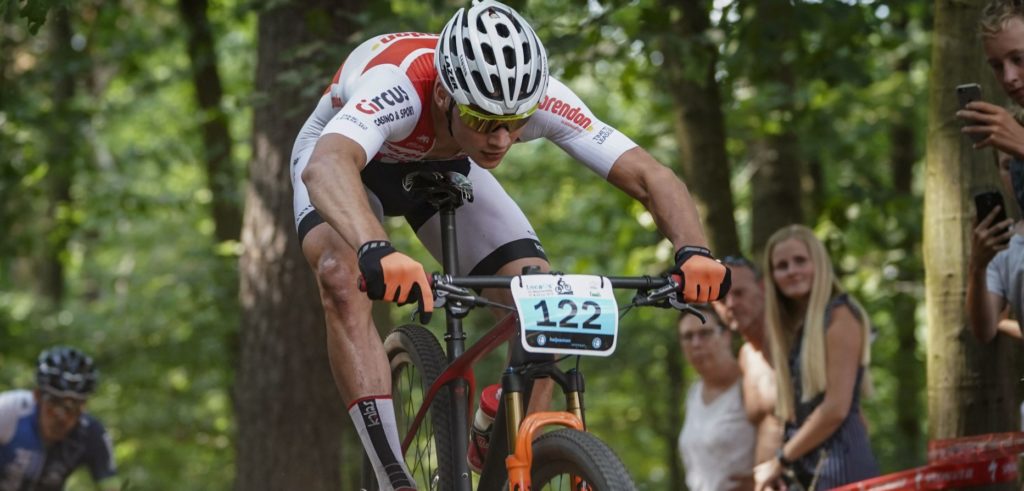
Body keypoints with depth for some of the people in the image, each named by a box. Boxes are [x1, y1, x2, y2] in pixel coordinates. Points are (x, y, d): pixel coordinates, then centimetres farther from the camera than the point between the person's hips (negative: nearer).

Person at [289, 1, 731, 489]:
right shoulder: (397, 86, -45)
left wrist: (693, 252, -51)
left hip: (443, 166, 4)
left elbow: (650, 176, -31)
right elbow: (327, 166, -64)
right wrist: (378, 252, -82)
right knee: (344, 276, -35)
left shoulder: (539, 97, -33)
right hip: (354, 159, -3)